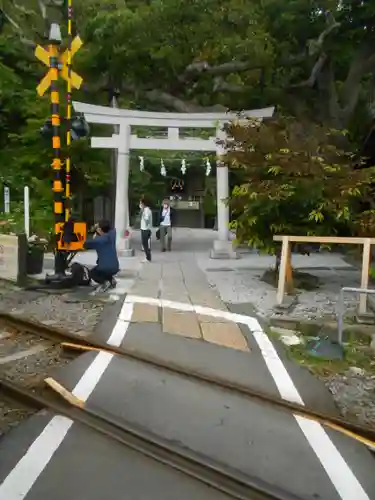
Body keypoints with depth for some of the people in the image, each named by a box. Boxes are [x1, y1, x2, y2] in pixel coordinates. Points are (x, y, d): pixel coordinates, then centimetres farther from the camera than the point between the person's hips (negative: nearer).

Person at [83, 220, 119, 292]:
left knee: (92, 273, 25)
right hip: (115, 267, 6)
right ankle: (111, 279, 15)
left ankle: (104, 282, -2)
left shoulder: (97, 240, -8)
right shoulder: (112, 234, 3)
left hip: (105, 268, -6)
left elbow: (86, 245, 6)